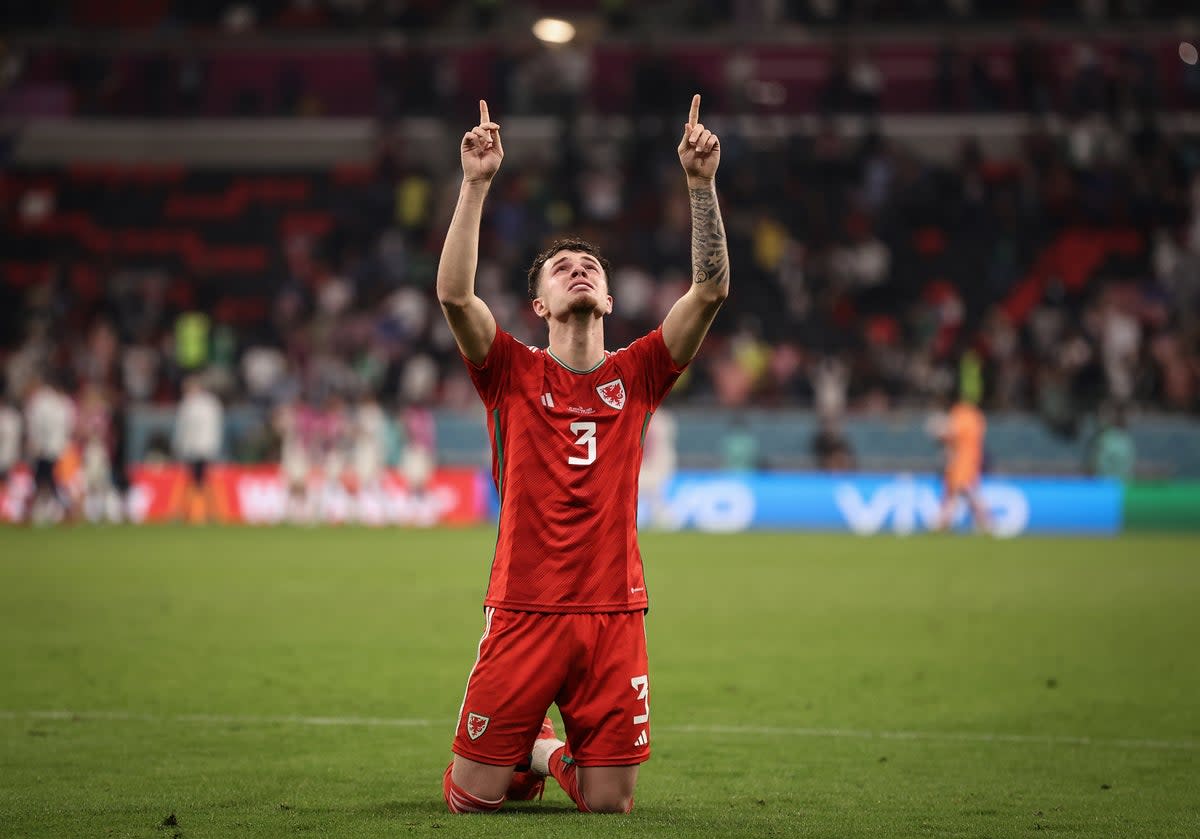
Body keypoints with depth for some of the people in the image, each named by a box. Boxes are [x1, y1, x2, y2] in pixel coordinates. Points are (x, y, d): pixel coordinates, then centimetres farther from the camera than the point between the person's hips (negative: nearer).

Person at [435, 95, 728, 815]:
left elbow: (712, 289, -1)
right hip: (523, 612, -1)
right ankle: (527, 756, 33)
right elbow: (455, 294, -12)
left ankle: (558, 756, 34)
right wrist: (476, 185, -16)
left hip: (613, 614, 1)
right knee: (472, 798, -1)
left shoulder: (636, 375, 9)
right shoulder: (513, 372, 5)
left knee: (609, 805, 0)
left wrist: (702, 182, -9)